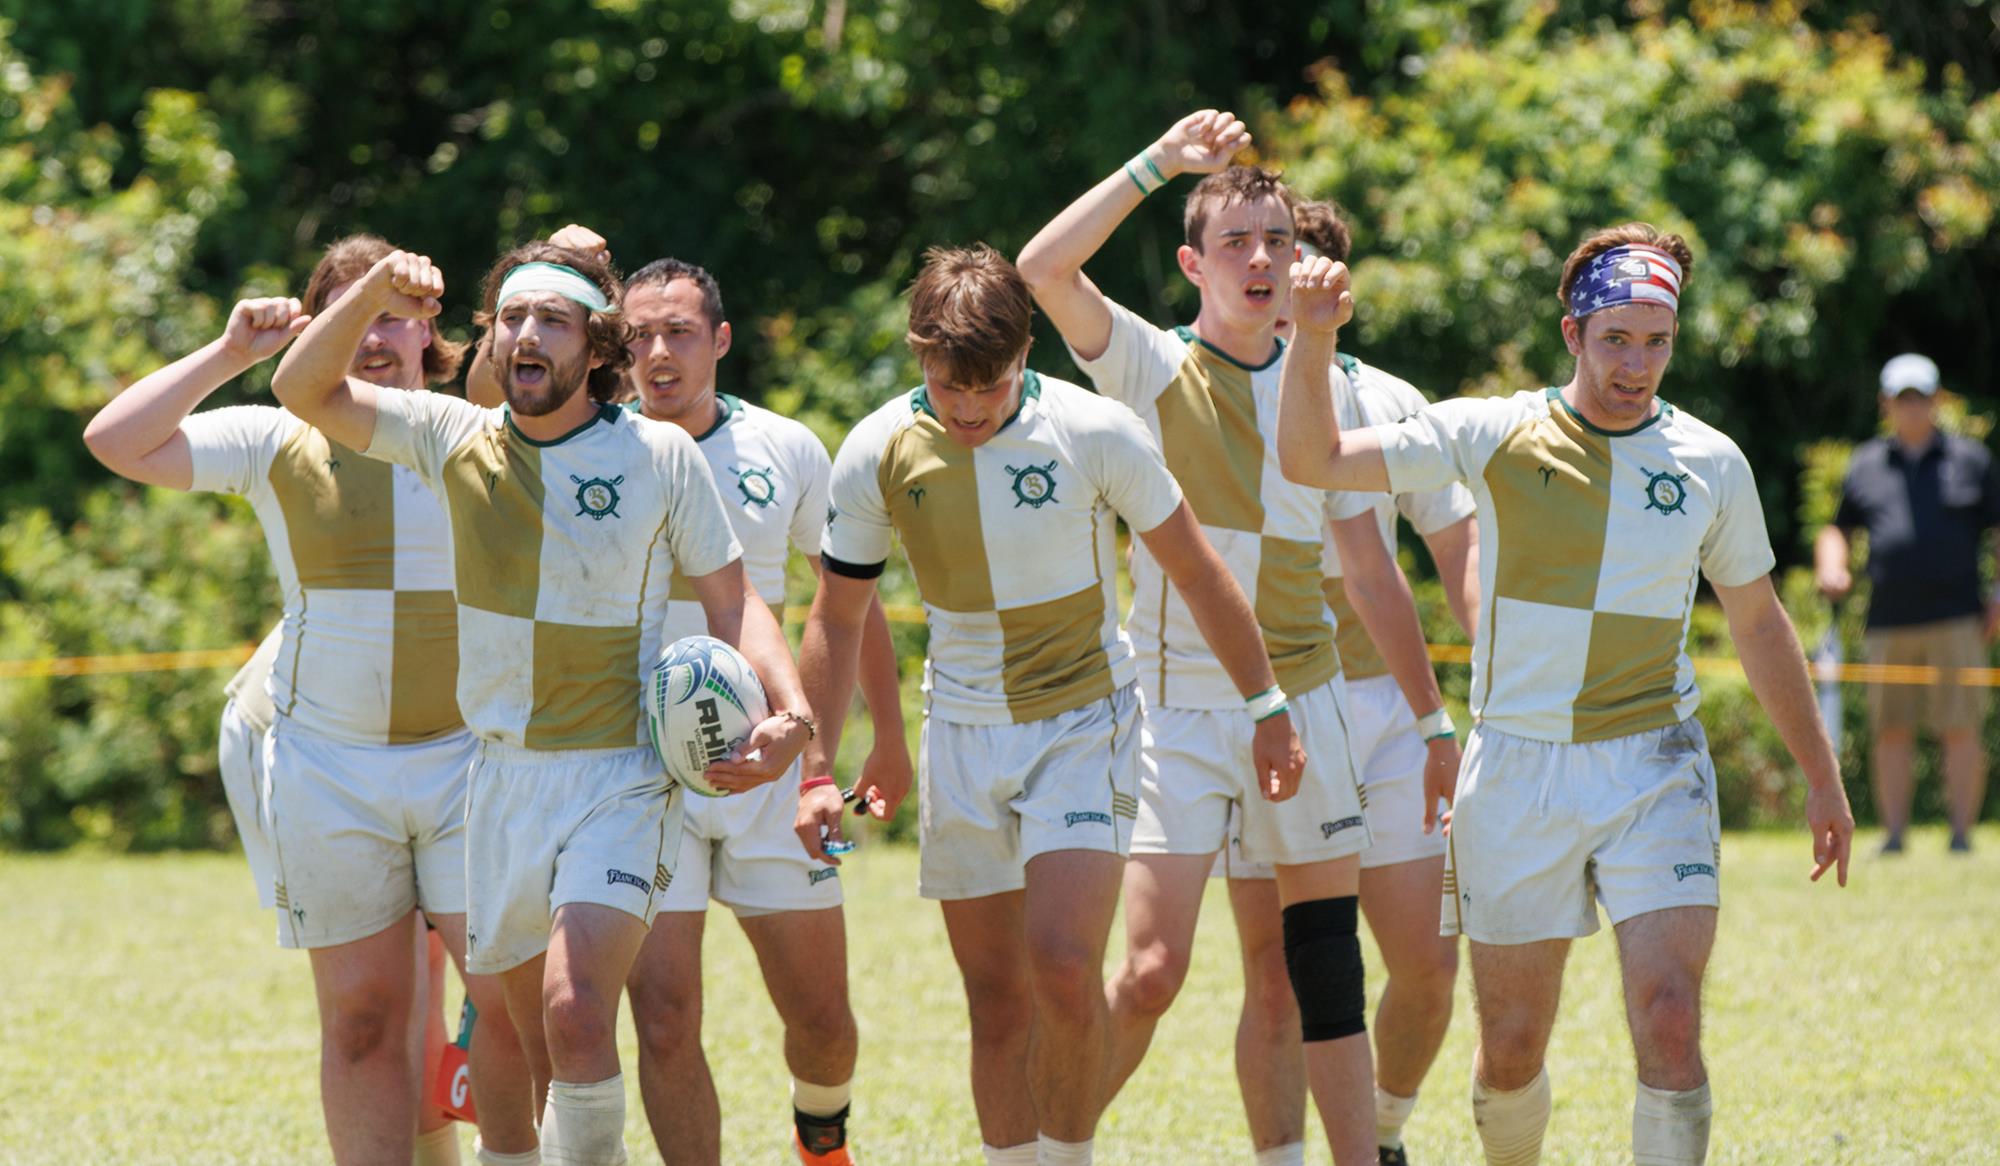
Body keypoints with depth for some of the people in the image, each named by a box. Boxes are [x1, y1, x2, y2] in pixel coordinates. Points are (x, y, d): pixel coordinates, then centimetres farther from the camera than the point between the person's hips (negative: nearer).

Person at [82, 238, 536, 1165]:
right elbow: (116, 441, -4)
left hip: (471, 762, 0)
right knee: (360, 1016, 3)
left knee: (514, 999, -8)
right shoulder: (278, 444, 4)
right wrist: (229, 353, -6)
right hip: (328, 768, 0)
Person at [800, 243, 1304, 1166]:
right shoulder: (877, 453, -8)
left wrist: (1265, 708, 4)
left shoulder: (1095, 432, -15)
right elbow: (837, 616, 4)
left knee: (1064, 973, -19)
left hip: (1083, 720, -3)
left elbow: (1197, 573, -2)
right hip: (961, 735, 3)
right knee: (997, 1002, 4)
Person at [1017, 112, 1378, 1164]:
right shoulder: (1151, 368, -3)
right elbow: (1044, 268, -20)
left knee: (1327, 960, 3)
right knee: (1150, 969, -9)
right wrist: (1159, 164, -18)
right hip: (1177, 706, -4)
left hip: (1303, 701, 4)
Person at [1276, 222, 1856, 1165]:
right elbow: (1313, 461, -7)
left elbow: (1758, 624, 16)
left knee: (1669, 1023, -16)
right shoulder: (1493, 435, -3)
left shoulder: (1711, 464, 3)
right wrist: (1313, 342, -23)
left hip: (1654, 769, 0)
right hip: (1517, 769, 0)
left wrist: (1820, 776, 19)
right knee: (1510, 1051, 4)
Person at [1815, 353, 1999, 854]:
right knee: (1891, 732, 2)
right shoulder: (1866, 465, 15)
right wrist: (1831, 566, 5)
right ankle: (1894, 835, 7)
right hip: (1889, 621, 3)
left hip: (1956, 620, -2)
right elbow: (1836, 527, 25)